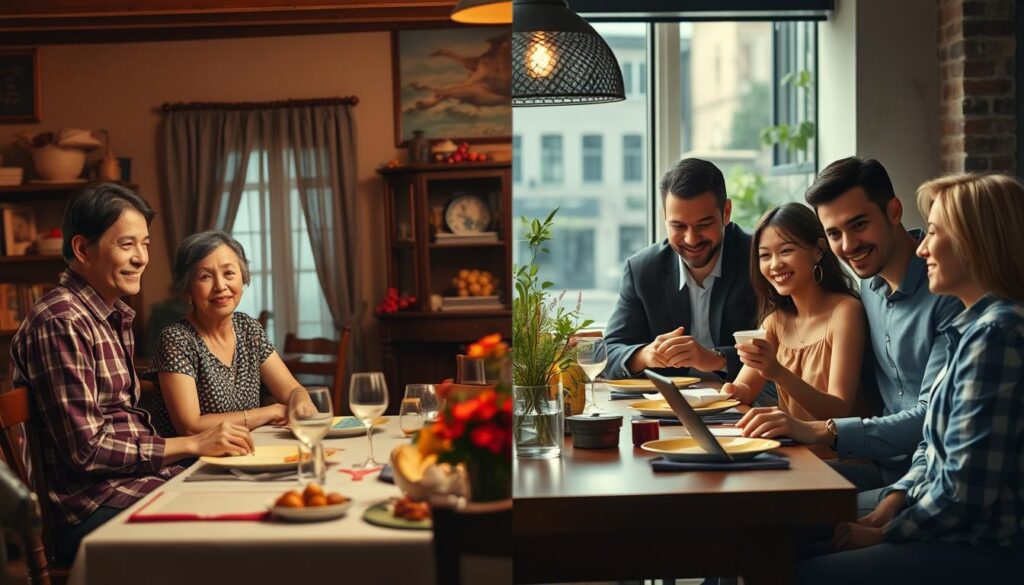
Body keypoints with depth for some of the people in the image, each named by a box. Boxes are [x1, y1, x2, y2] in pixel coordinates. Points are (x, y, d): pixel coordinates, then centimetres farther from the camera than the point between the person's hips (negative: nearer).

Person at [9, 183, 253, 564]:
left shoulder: (115, 316, 18)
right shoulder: (60, 322, -13)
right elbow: (86, 449, -16)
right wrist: (193, 444, -14)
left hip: (138, 482, 9)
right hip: (96, 510, -9)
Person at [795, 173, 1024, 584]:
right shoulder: (977, 327, 12)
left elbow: (964, 493, -23)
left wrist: (883, 534, -10)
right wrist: (891, 503, 2)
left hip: (981, 551, -9)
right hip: (953, 532, 9)